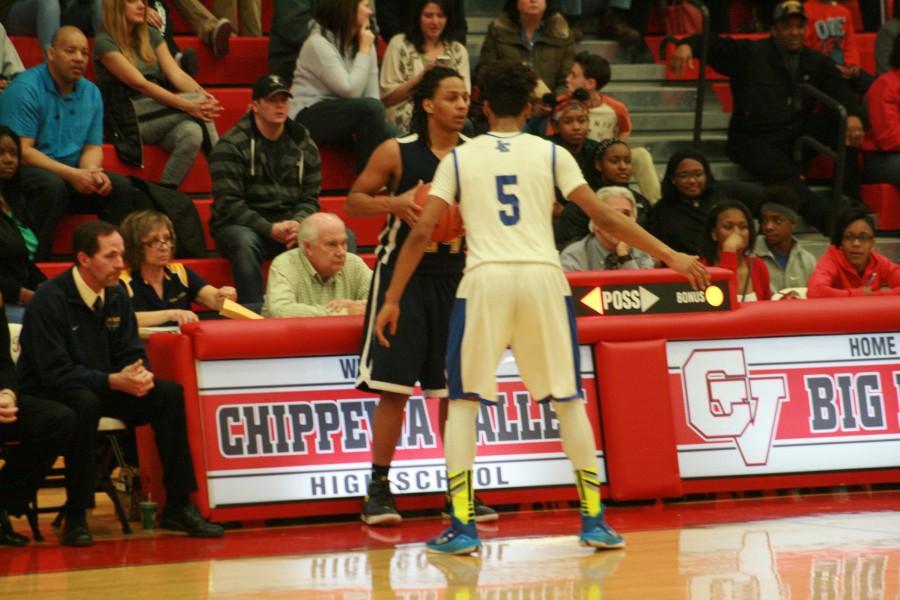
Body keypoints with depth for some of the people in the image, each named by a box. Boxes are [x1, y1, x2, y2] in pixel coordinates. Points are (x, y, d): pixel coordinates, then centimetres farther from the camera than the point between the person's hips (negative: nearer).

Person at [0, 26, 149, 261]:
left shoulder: (91, 93, 9)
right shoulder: (24, 89, -12)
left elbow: (93, 148, 11)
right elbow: (21, 151, -17)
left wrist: (91, 173, -15)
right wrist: (72, 174, -23)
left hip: (72, 174, 6)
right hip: (28, 172, -6)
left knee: (121, 187, -17)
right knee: (53, 186, -37)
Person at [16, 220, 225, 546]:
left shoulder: (116, 296, 3)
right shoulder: (50, 300, -19)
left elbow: (133, 353, 7)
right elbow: (54, 372, -23)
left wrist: (142, 375, -18)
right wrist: (113, 381, -31)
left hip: (103, 388, 7)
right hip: (50, 395, -7)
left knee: (170, 393, -12)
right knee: (85, 403, -39)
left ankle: (177, 507, -8)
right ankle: (75, 517, -29)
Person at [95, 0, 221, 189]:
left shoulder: (151, 35, 14)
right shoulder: (104, 42, -7)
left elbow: (176, 74, 1)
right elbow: (140, 84, -17)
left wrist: (204, 97, -21)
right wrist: (188, 105, -27)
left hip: (159, 115, 6)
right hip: (127, 121, -6)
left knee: (192, 133, -28)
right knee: (197, 107, -25)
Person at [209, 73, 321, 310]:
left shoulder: (303, 144, 10)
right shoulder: (231, 146, -5)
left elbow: (310, 197, 10)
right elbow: (228, 204, -12)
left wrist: (298, 223, -14)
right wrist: (269, 229, -22)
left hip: (290, 225, 4)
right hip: (242, 226, -4)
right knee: (244, 242, -40)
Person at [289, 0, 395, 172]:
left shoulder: (361, 41, 9)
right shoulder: (318, 43, -14)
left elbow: (373, 93, 3)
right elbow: (350, 91, -21)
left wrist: (363, 126, -15)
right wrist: (364, 51, -12)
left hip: (341, 116, 6)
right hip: (309, 116, -6)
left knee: (392, 137, -21)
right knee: (370, 108, -31)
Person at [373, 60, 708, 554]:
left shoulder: (459, 158, 9)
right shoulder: (551, 154, 9)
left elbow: (422, 233, 3)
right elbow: (603, 217, 3)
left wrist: (391, 300, 10)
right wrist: (671, 257, 7)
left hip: (485, 279, -1)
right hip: (543, 277, 1)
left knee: (463, 399, 11)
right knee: (568, 399, 13)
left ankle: (462, 526, 2)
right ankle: (594, 521, 11)